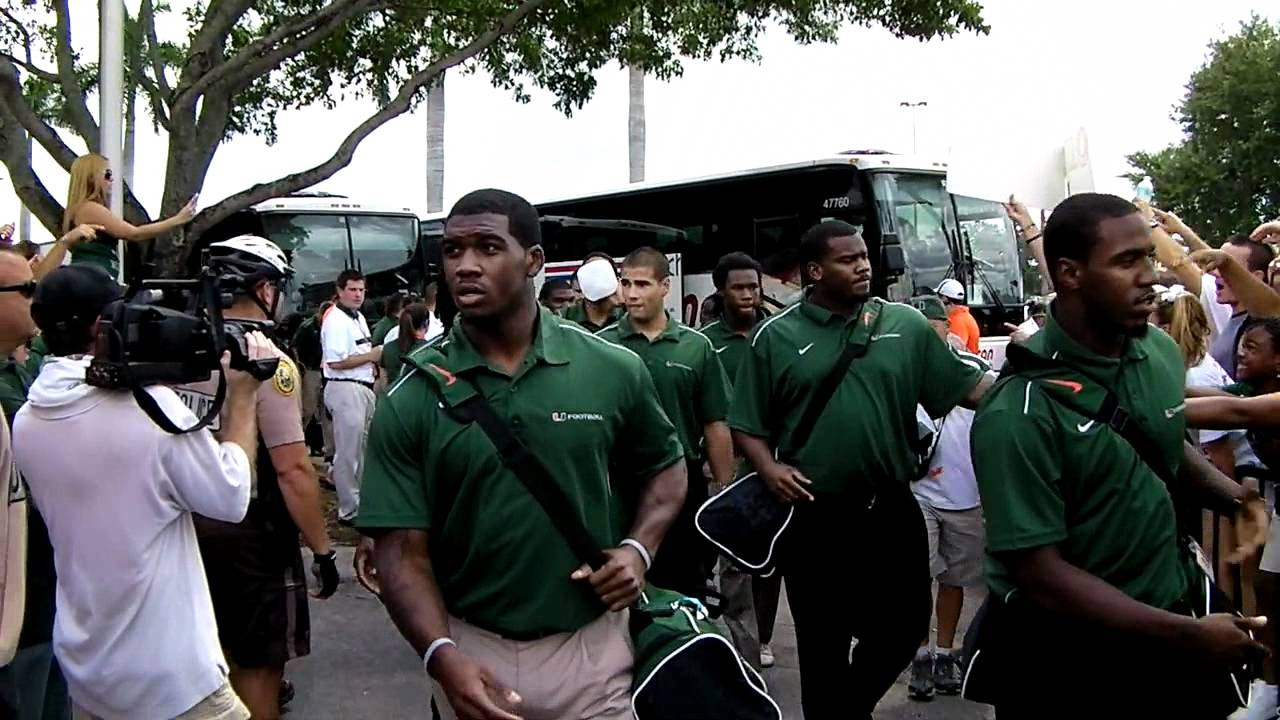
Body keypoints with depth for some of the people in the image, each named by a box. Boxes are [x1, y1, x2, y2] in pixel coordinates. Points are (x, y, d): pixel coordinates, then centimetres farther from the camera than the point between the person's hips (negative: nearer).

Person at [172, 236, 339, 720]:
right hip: (249, 533, -7)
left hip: (189, 522, 7)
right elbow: (292, 468, -22)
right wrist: (322, 548, -16)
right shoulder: (267, 360, -18)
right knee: (258, 664, 8)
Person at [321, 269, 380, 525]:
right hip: (345, 389, -10)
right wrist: (371, 356, -15)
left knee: (364, 448, 18)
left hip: (363, 387, 10)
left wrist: (373, 361, 8)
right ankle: (349, 510, 3)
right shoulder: (335, 321, -15)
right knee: (348, 453, -4)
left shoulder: (359, 318, 16)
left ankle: (362, 498, 31)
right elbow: (336, 362, -23)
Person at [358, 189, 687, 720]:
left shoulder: (614, 371, -5)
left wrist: (638, 549, -7)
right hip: (471, 653, 0)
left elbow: (665, 468, 10)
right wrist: (442, 657, -22)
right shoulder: (410, 400, -7)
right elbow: (402, 549, -8)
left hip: (592, 645, 0)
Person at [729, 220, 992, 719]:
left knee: (904, 627, 12)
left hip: (892, 512, 2)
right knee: (824, 644, 9)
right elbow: (747, 425, 3)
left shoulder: (905, 324, 3)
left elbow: (966, 386, 3)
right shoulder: (777, 336, -1)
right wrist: (768, 468, -14)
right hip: (813, 519, -2)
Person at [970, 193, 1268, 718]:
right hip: (1064, 658, -6)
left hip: (1166, 617, 6)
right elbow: (1040, 573, -24)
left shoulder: (1162, 352, -3)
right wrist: (1188, 635, -22)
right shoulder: (1021, 408, -25)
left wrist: (1230, 494, -3)